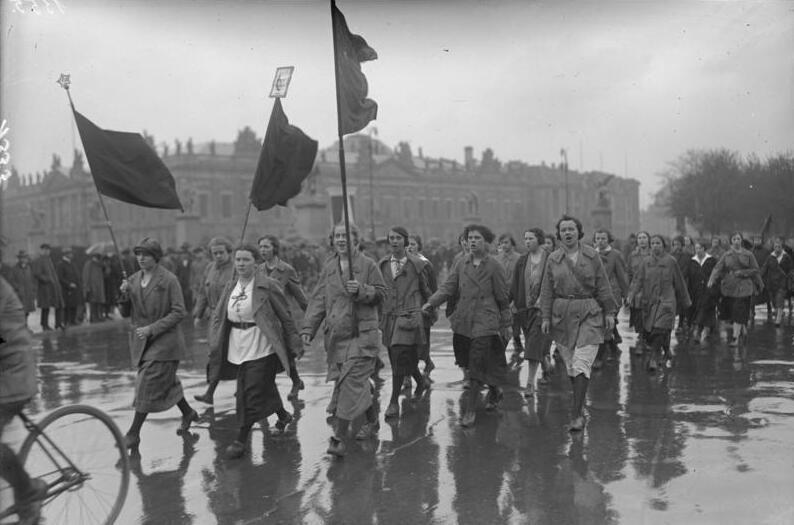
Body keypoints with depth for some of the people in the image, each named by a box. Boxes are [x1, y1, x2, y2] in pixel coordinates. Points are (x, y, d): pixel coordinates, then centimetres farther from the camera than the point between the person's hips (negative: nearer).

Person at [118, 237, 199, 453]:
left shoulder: (169, 280, -11)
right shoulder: (133, 280, 6)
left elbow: (178, 312, -14)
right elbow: (125, 313, 8)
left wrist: (152, 328, -21)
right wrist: (124, 295, -11)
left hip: (164, 340, -6)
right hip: (141, 341, 6)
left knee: (148, 385, -9)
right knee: (166, 382, 17)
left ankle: (133, 433, -4)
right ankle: (188, 413, 38)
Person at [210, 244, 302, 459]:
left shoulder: (268, 286, -9)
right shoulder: (230, 287, 8)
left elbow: (285, 317, -5)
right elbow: (218, 314, 17)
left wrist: (295, 345, -3)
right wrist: (217, 340, 5)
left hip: (261, 348, -6)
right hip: (239, 348, 6)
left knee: (252, 394, -6)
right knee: (265, 387, 17)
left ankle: (241, 440, 3)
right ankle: (283, 415, 42)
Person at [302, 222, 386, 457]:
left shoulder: (367, 265, -1)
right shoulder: (328, 266, 11)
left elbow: (381, 293, 1)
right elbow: (318, 299, 11)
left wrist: (361, 290, -17)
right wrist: (308, 328, 2)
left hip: (362, 334, -4)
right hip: (336, 334, 5)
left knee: (351, 384, -10)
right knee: (359, 384, 11)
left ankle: (340, 438, -10)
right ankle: (372, 419, 35)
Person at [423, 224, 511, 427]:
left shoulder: (494, 267, -3)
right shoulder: (461, 264, 8)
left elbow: (503, 299, 2)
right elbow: (448, 287, 3)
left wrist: (506, 325, 5)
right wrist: (431, 302, -12)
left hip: (485, 322, -5)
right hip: (463, 322, 5)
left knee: (477, 367, -9)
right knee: (472, 364, 13)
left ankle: (470, 409, 1)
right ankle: (494, 390, 38)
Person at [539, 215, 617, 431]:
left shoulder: (592, 256, 1)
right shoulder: (553, 259, 4)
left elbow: (603, 286, 5)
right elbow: (547, 290, 5)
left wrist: (609, 312, 2)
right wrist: (545, 317, -1)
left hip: (589, 314, -2)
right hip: (562, 315, 2)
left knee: (581, 364, -11)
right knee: (570, 365, 7)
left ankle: (577, 415, -10)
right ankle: (580, 404, 26)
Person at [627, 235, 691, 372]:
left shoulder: (670, 261, 1)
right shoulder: (645, 262, 7)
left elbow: (679, 283, 7)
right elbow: (638, 280, 2)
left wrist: (685, 302, 13)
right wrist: (632, 295, -14)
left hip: (666, 300, -3)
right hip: (649, 301, 3)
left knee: (659, 329, -16)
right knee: (649, 331, 6)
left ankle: (653, 358, -13)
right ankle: (666, 349, 32)